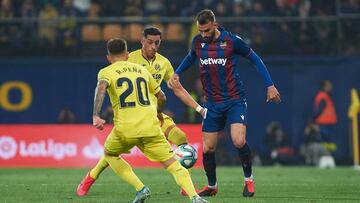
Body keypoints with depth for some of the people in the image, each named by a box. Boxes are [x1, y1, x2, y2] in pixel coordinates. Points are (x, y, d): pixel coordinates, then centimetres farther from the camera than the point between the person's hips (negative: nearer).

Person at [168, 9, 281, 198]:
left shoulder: (232, 41, -11)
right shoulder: (197, 41, 1)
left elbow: (255, 59, 0)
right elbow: (190, 58, 24)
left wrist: (270, 85, -3)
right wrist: (176, 74, 8)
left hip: (235, 100, -4)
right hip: (212, 103, 4)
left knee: (239, 141, -22)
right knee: (208, 148, 3)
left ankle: (249, 179, 2)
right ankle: (211, 186, 26)